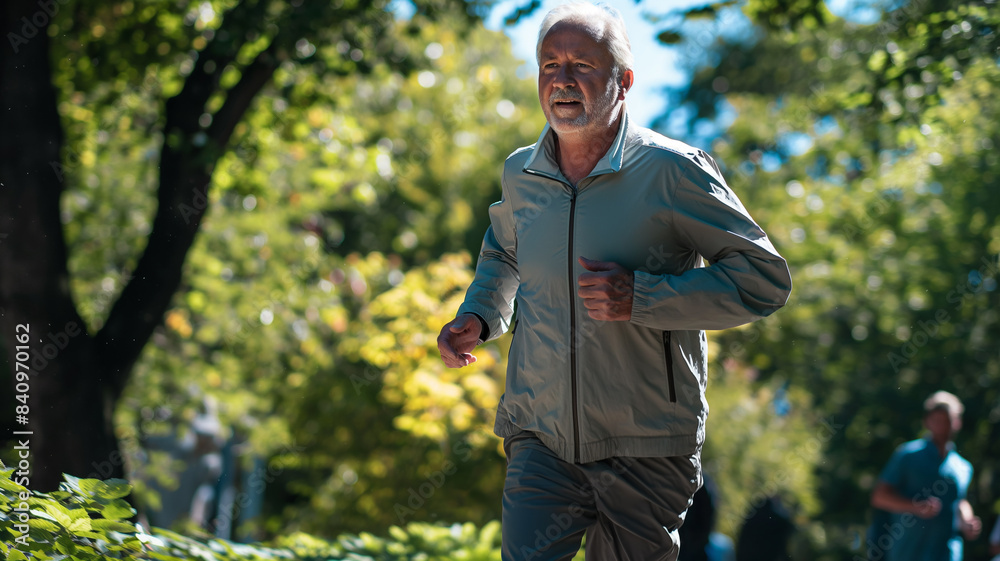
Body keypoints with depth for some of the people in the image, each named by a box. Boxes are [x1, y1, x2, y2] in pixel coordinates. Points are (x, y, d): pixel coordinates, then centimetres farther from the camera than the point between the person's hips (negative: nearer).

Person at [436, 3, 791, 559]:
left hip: (646, 448, -3)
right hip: (540, 435, 3)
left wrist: (641, 297, -20)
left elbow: (766, 279, -10)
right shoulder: (520, 175, 7)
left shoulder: (672, 171, -9)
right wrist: (478, 316, 9)